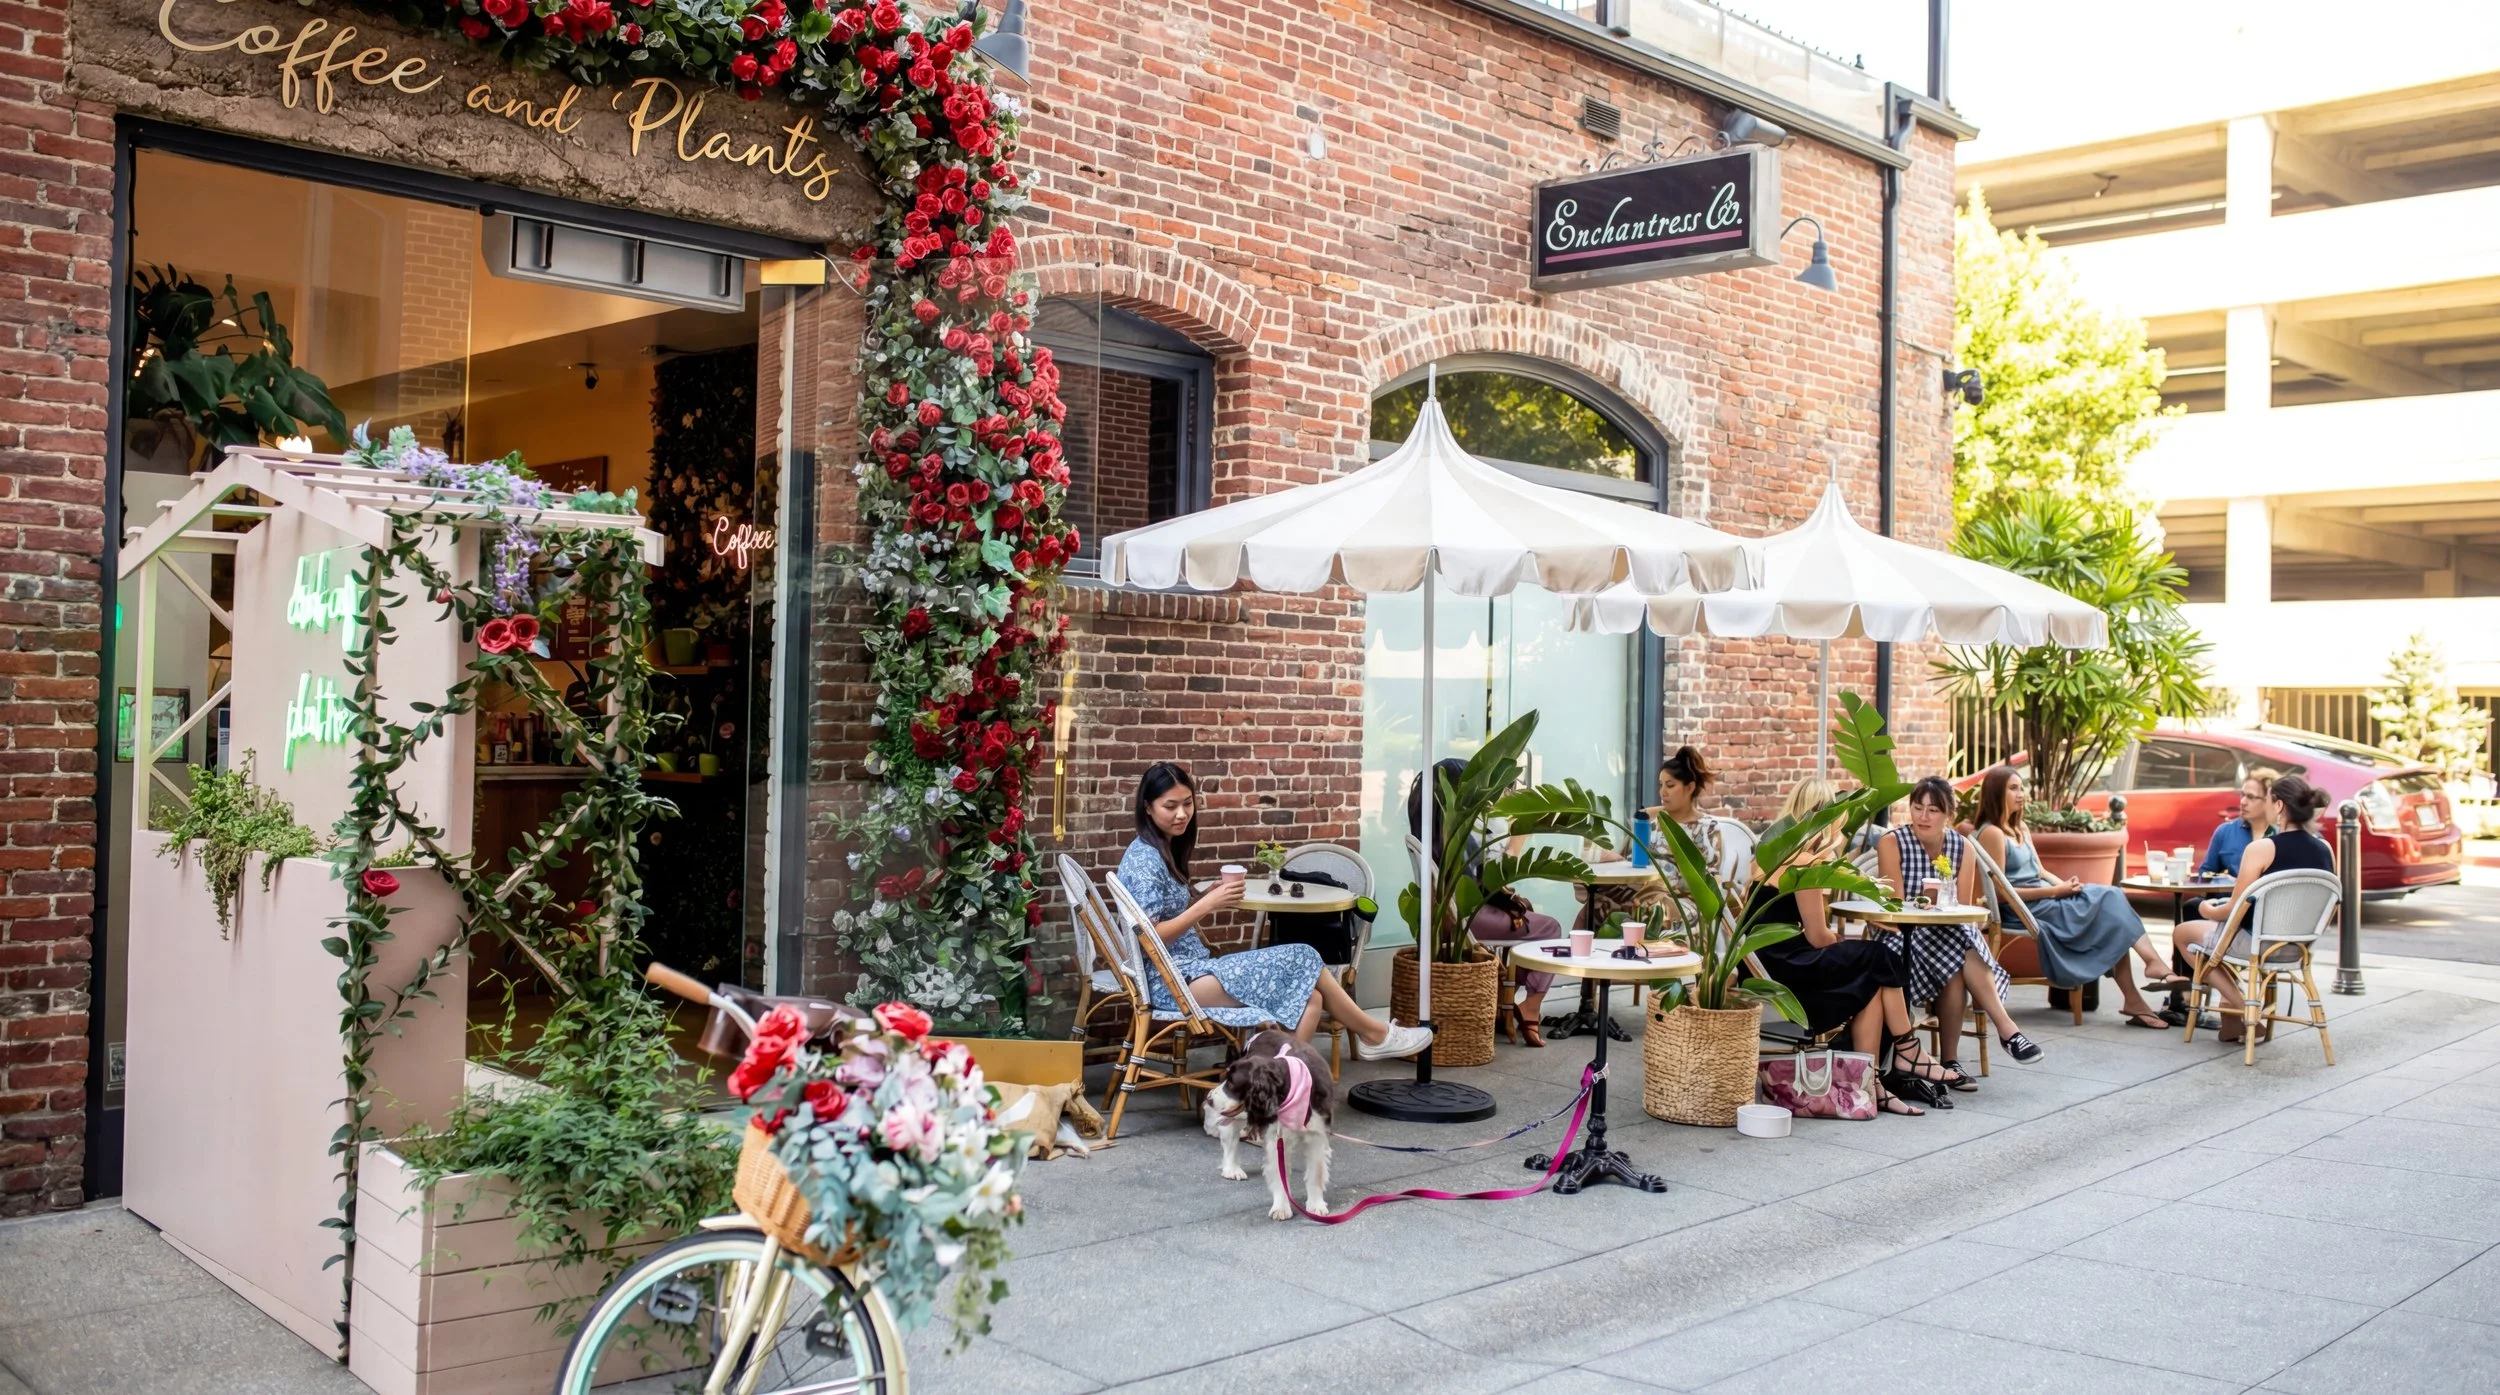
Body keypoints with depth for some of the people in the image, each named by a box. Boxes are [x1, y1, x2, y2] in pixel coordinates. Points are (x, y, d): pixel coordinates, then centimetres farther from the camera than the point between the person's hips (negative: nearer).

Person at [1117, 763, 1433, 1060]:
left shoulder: (1162, 850, 14)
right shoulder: (1144, 860, -14)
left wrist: (1209, 896, 0)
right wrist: (1206, 905, -20)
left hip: (1188, 969, 9)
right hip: (1172, 981, -9)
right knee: (1299, 960, -11)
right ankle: (1374, 1033, 4)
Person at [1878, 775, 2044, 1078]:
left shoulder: (1962, 848, 6)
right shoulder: (1892, 843, -4)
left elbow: (1964, 908, 1)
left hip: (1951, 933, 3)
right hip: (1905, 936, -3)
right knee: (1961, 953, -34)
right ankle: (2007, 1030, -30)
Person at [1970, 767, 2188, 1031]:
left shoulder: (2020, 829, 18)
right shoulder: (1992, 833, -11)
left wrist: (2064, 884, -4)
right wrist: (2054, 891, -15)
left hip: (2044, 898, 8)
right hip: (2024, 909, -8)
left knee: (2110, 898, -13)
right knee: (2108, 903, -15)